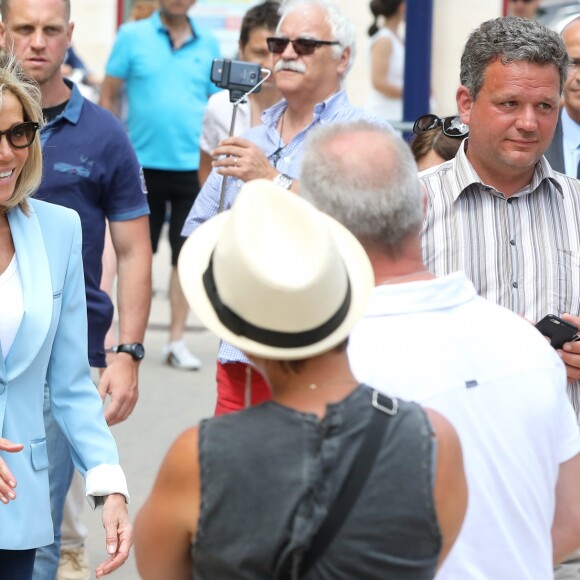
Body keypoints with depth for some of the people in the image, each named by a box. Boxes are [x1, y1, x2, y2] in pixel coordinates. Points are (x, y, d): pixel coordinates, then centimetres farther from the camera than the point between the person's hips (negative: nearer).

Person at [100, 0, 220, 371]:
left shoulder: (208, 45, 5)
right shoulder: (132, 36, 0)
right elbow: (109, 96, 2)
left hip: (193, 168, 2)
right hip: (143, 164, -1)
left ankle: (177, 341, 14)